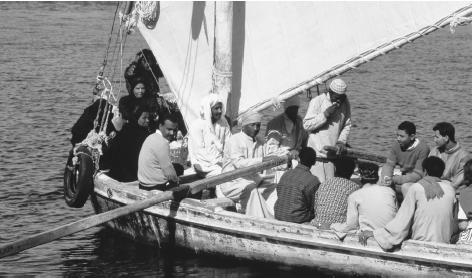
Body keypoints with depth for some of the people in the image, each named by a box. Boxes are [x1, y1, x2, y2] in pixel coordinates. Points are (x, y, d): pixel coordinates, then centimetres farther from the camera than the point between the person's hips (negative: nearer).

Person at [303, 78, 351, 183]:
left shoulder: (345, 103, 5)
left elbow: (347, 126, 13)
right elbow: (306, 125, -10)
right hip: (317, 152, -4)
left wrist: (341, 142, -4)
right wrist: (325, 114, -18)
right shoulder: (317, 102, -9)